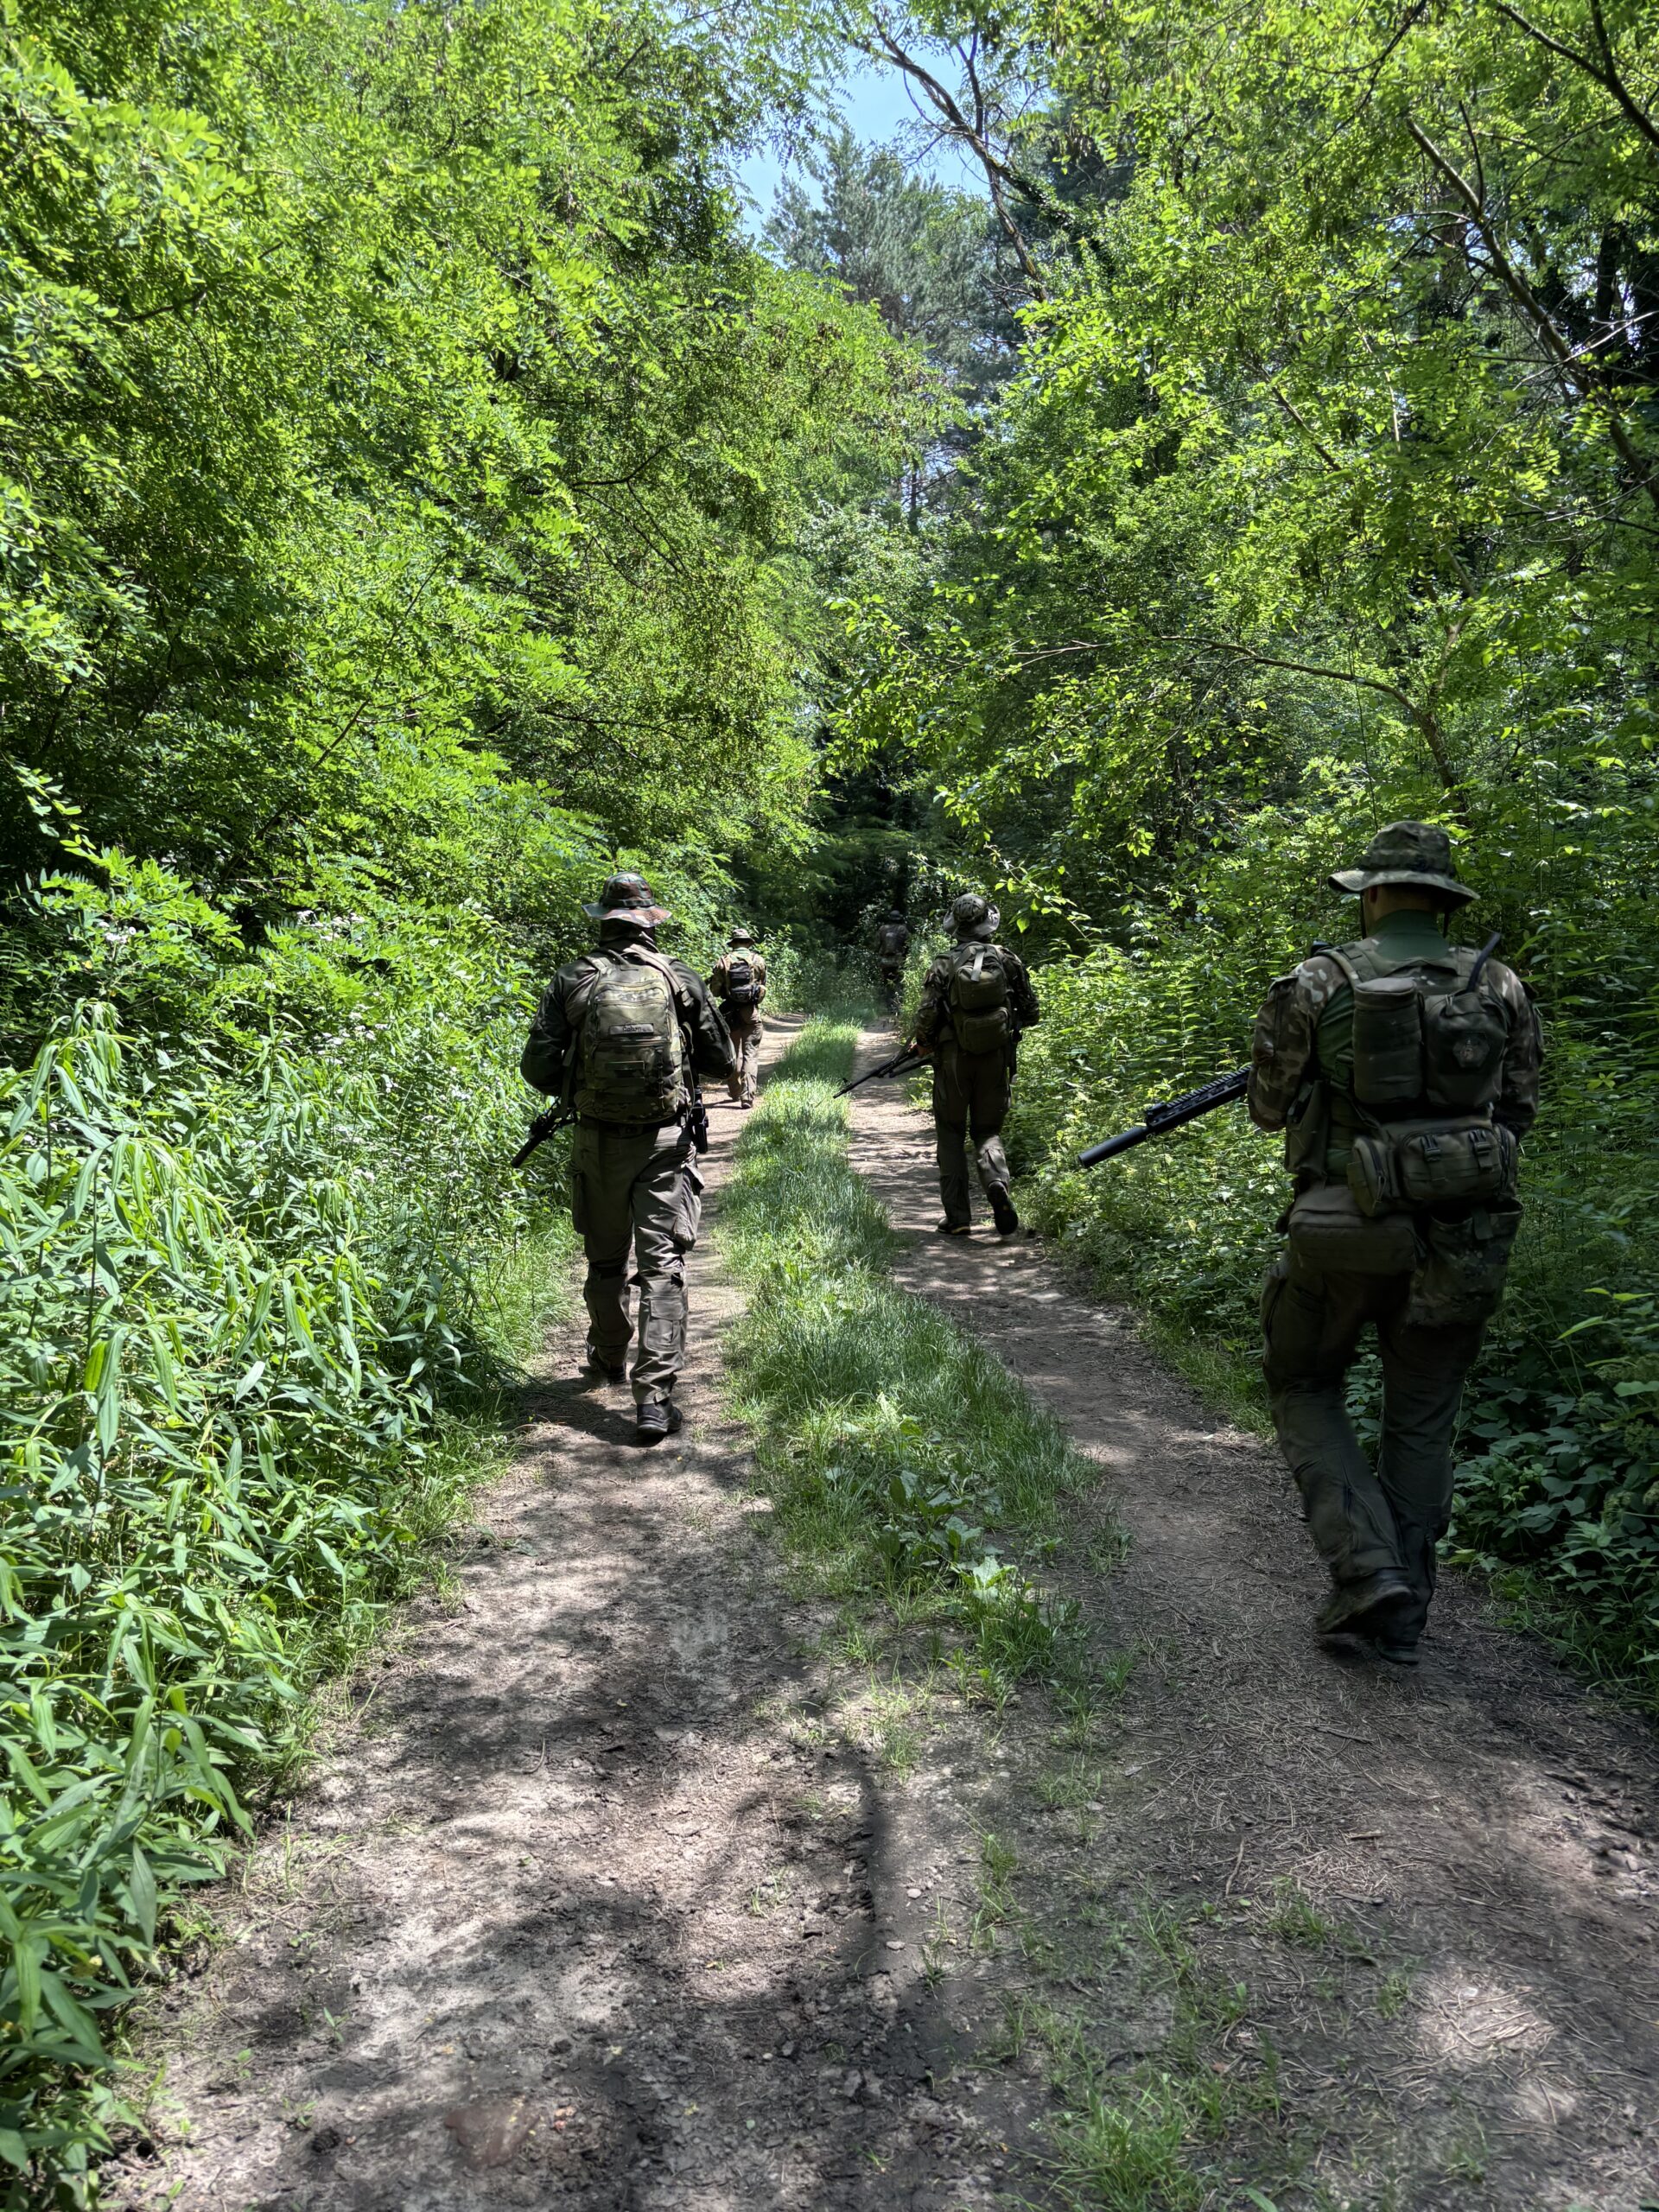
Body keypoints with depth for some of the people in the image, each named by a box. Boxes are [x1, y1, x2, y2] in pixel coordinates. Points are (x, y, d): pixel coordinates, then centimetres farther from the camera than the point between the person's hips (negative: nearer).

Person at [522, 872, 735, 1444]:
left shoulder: (571, 982, -4)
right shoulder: (680, 979, -4)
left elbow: (538, 1067, -4)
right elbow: (722, 1060, 2)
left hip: (598, 1141, 2)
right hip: (665, 1143, -1)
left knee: (605, 1260, 20)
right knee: (662, 1267, 0)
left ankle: (608, 1360, 41)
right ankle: (654, 1398, -5)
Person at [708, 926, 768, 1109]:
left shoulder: (723, 961, -2)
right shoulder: (759, 960, -2)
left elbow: (714, 990, -1)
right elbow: (763, 986, 9)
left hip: (730, 1012, 1)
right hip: (751, 1012, -1)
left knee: (732, 1053, 17)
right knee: (751, 1055, -1)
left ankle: (735, 1091, 29)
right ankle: (747, 1097, -12)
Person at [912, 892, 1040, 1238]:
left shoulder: (944, 965, -7)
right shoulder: (1008, 960, -2)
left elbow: (926, 1017, -11)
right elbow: (1030, 1011, 3)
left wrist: (923, 1044, 9)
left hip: (954, 1059, -1)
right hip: (996, 1057, 1)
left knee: (951, 1134, 11)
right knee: (987, 1130, 15)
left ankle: (958, 1217, 7)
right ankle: (997, 1182, -16)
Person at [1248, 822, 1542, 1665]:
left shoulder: (1315, 984, -4)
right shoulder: (1500, 986, 5)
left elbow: (1269, 1108, 4)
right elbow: (1518, 1110, 12)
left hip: (1348, 1226, -3)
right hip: (1464, 1237, 3)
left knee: (1305, 1388, 17)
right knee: (1420, 1421, 16)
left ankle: (1366, 1572, 2)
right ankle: (1404, 1614, 22)